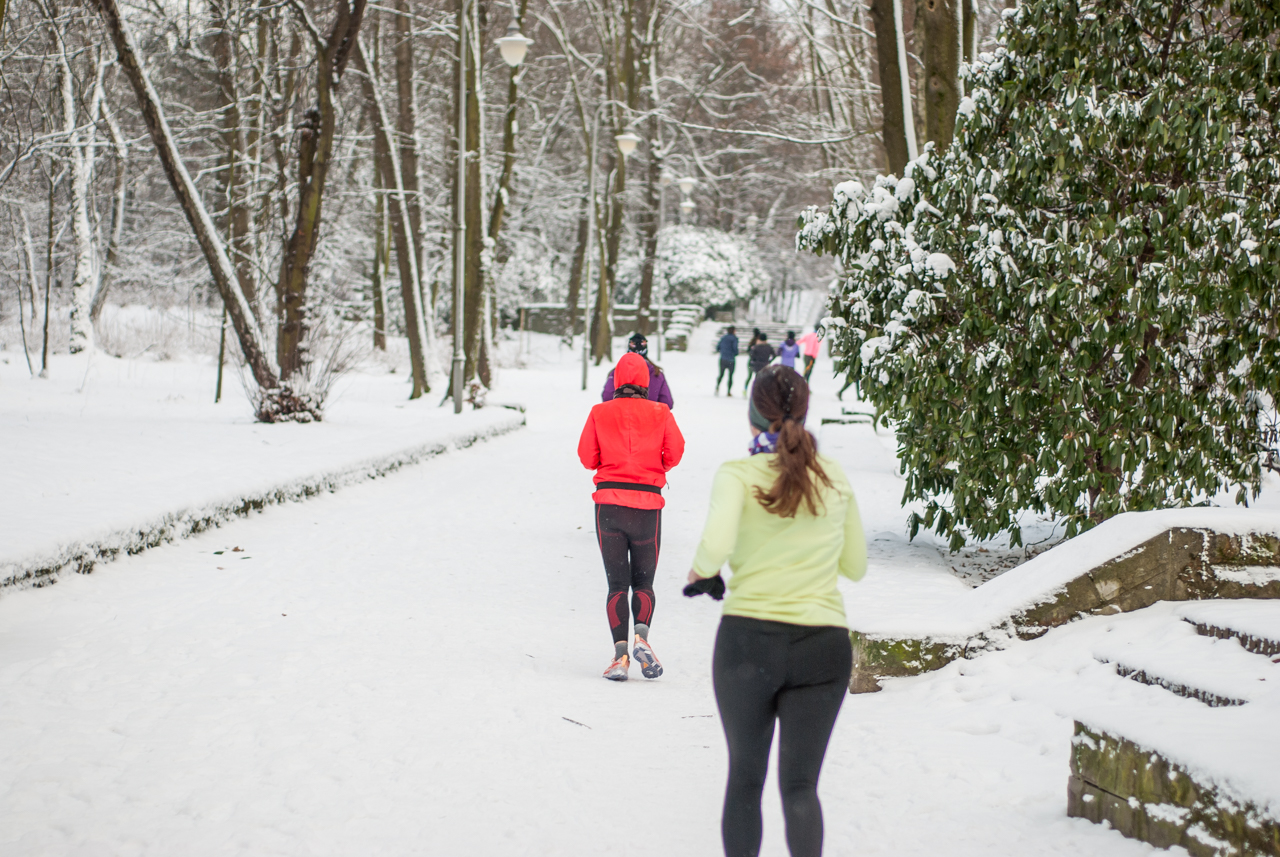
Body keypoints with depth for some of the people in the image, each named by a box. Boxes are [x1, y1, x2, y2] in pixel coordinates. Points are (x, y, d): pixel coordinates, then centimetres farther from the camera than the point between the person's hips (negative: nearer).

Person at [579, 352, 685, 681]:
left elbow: (587, 457, 2)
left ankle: (620, 652, -7)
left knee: (617, 583, 6)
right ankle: (642, 635, -14)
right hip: (647, 503, 0)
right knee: (643, 581, 12)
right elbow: (675, 452, -1)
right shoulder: (660, 413, 1)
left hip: (608, 501, 0)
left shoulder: (600, 413, 1)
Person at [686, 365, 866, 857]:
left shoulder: (738, 474, -5)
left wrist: (701, 574, -2)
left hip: (749, 637, -2)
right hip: (823, 645, 2)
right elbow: (855, 566, 15)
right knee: (800, 785, 8)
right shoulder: (835, 477, 6)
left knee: (745, 778, 17)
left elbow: (717, 544, -23)